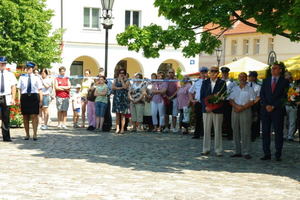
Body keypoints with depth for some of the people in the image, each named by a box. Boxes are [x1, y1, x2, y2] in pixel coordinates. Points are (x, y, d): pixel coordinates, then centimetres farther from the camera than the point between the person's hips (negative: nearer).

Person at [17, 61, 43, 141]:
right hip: (24, 97, 2)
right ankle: (27, 134, 16)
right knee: (25, 116, 6)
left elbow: (40, 90, 5)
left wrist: (41, 101, -2)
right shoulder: (22, 77, 9)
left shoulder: (36, 78, 7)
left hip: (34, 97, -2)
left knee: (34, 116, -7)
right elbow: (19, 89, 7)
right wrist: (19, 100, -2)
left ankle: (35, 134, -4)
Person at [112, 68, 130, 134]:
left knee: (123, 114, -3)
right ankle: (117, 128, 1)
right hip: (117, 97, 2)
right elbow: (113, 87, 1)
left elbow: (125, 87, -11)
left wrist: (121, 80, -3)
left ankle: (122, 129, -3)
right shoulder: (116, 80, 14)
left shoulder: (127, 81, 7)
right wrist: (120, 88, -8)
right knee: (117, 113, 0)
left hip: (124, 98, -2)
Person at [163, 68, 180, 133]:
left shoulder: (176, 81, 6)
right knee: (166, 114, 1)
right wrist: (166, 97, -7)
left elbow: (178, 90, -2)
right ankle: (166, 128, 7)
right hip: (166, 98, 2)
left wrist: (171, 97, -9)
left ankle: (174, 128, -2)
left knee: (174, 114, -4)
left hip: (174, 98, -2)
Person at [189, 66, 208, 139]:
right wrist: (192, 99, 12)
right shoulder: (197, 82, 10)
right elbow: (190, 91, 22)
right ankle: (197, 134, 10)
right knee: (198, 119, 4)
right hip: (198, 103, 3)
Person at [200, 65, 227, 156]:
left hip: (218, 110, -2)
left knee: (218, 130, 0)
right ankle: (206, 149, 12)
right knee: (206, 130, 4)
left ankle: (218, 150, 6)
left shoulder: (222, 83, 3)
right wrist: (206, 106, -7)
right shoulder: (205, 82, 11)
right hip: (206, 110, 2)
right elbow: (202, 96, 8)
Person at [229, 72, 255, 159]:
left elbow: (252, 102, -4)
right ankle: (237, 151, 10)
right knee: (235, 131, 4)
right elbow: (231, 100, 8)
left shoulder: (250, 89, 4)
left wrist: (242, 108, -15)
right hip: (235, 111, 4)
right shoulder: (234, 89, 15)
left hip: (245, 111, -4)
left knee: (246, 132, -8)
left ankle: (246, 152, -6)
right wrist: (237, 106, -12)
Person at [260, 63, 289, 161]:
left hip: (278, 110, -3)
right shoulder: (266, 81, 14)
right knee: (265, 132, 1)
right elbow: (262, 94, 9)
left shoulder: (284, 81, 3)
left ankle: (278, 155, 4)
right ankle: (267, 154, 5)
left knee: (278, 132, -1)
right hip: (266, 109, 3)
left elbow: (284, 96, -5)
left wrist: (273, 106, -11)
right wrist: (266, 105, -7)